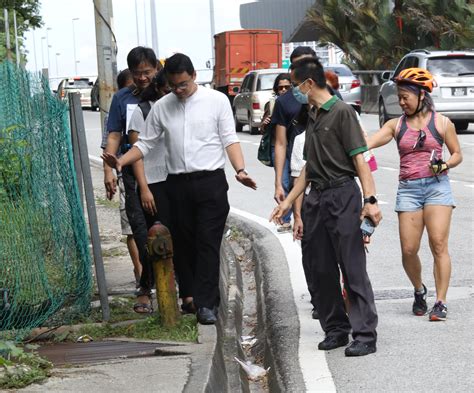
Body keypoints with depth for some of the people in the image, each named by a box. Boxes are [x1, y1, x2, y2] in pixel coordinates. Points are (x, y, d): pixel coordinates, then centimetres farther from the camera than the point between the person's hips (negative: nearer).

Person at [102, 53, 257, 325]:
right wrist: (121, 162, -6)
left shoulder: (217, 100, 0)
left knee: (208, 242, -7)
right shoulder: (162, 107, 9)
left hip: (210, 182, -3)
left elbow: (230, 140, -2)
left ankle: (206, 303, -8)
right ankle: (189, 294, 19)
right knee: (183, 243, 8)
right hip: (178, 183, 3)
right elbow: (146, 143, 11)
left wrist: (240, 170, -18)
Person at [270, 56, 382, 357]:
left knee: (353, 268, -8)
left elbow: (359, 159, -13)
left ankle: (365, 335, -6)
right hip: (316, 198, 8)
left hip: (342, 196, -8)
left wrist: (370, 200, -21)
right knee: (320, 269, 9)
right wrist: (288, 202, 21)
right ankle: (336, 329, 18)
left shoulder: (342, 112, -8)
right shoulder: (312, 117, 16)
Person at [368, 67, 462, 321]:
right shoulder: (396, 125, 9)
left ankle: (440, 303, -8)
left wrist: (445, 165, -11)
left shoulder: (442, 123, 3)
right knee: (408, 249, -2)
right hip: (408, 188, 3)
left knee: (438, 244, -12)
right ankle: (419, 290, 26)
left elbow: (457, 154, 10)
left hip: (436, 186, -2)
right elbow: (366, 144, 0)